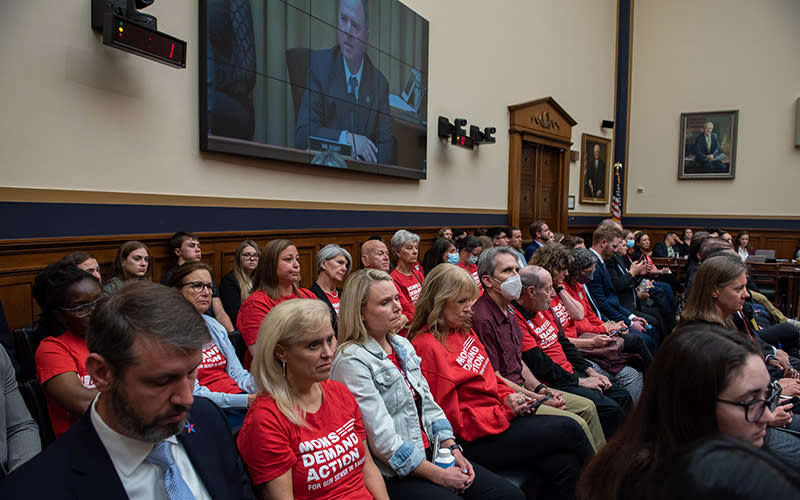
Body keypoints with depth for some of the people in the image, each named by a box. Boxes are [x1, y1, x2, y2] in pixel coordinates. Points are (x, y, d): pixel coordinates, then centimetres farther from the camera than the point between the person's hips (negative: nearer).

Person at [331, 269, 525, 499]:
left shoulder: (402, 345, 10)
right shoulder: (352, 363, -16)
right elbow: (382, 440, -19)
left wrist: (452, 448, 0)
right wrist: (438, 475, -15)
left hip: (429, 453, 8)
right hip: (391, 475, -7)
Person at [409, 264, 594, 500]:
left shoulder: (463, 331, 11)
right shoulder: (429, 348, -18)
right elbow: (454, 421, -17)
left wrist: (509, 398, -1)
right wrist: (505, 410, -15)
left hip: (499, 415, 8)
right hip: (474, 441, -8)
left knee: (563, 464, -11)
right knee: (568, 428, -10)